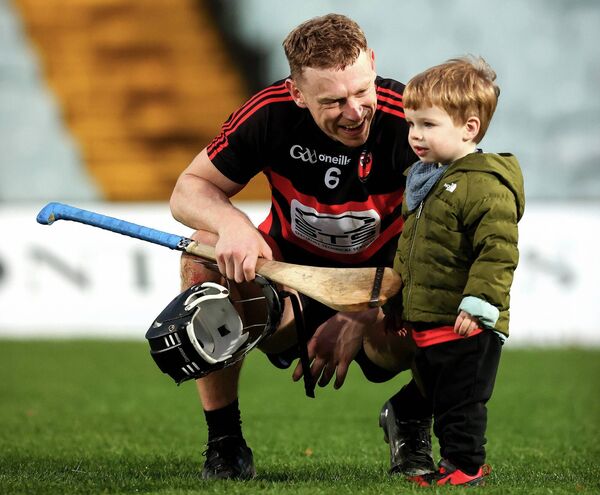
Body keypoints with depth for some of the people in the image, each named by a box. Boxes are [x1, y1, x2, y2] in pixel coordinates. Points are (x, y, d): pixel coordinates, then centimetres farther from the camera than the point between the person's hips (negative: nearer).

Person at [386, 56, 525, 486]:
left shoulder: (485, 186, -19)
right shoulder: (424, 181, 13)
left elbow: (498, 250, -24)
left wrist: (478, 304, -28)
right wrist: (398, 301, 25)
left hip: (466, 327, -10)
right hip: (427, 324, 10)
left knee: (461, 403, -2)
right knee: (439, 398, 17)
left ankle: (465, 465, 7)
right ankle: (460, 462, 28)